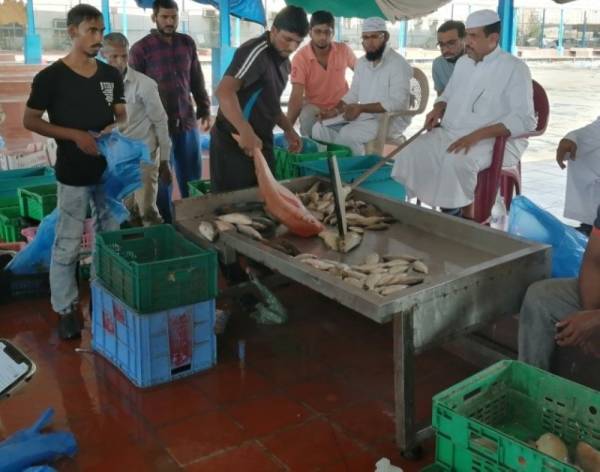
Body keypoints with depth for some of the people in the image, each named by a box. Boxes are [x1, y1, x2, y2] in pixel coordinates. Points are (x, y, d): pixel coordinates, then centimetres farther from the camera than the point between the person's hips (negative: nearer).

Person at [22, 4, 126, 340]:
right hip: (74, 173, -5)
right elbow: (30, 121, -6)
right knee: (68, 245, 2)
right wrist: (75, 135, -18)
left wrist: (115, 127, -13)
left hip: (110, 168, 5)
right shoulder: (51, 77, -9)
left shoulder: (112, 75, 5)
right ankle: (66, 310, 16)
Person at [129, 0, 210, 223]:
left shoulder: (187, 43, 7)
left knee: (192, 179, 11)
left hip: (188, 121, 4)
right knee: (161, 180, 7)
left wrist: (205, 109, 15)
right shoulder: (140, 49, -6)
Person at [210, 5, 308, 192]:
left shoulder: (283, 61, 13)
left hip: (261, 141, 9)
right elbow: (224, 91, -30)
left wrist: (288, 130, 12)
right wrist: (246, 132, -39)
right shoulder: (256, 51, -17)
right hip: (234, 141, -9)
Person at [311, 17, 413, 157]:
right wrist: (336, 109, -4)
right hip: (363, 116, 7)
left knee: (348, 133, -31)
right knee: (320, 128, -8)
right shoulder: (361, 62, 12)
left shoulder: (398, 64, -13)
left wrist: (361, 108, -27)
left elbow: (397, 102, -22)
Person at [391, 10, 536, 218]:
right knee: (411, 153, -19)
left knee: (456, 161, -36)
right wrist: (438, 109, 2)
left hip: (495, 141, -6)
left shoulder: (514, 68, -8)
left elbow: (524, 120, -17)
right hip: (450, 133, 6)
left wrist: (477, 135, -27)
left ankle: (464, 216, -16)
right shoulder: (463, 62, 14)